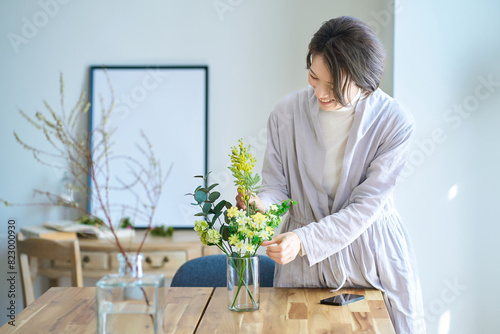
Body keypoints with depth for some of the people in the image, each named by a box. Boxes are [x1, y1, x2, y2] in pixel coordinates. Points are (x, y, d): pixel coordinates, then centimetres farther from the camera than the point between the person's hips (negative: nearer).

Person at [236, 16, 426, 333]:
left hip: (373, 256, -1)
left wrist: (304, 241, -29)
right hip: (302, 255, 1)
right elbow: (277, 186, -1)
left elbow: (365, 206, -18)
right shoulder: (287, 112, -8)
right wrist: (262, 204, -25)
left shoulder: (395, 122, -15)